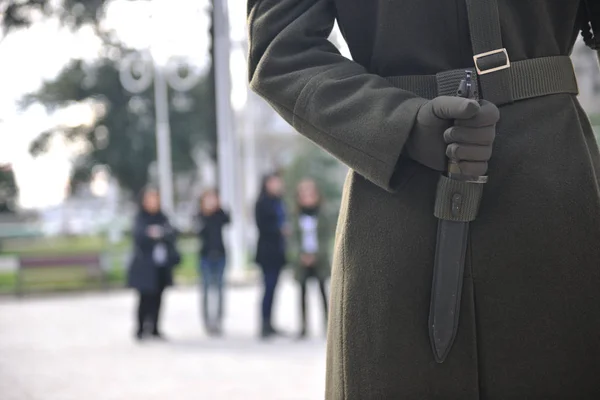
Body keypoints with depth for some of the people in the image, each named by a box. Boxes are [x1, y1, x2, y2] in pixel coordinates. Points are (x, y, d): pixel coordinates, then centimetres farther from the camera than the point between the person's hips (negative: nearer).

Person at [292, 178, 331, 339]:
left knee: (322, 290, -4)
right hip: (303, 259, 2)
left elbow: (326, 236, -2)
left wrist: (316, 255, -11)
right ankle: (303, 327, 5)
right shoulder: (298, 216, 5)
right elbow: (296, 236, 5)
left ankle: (327, 325, -1)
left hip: (320, 258, -2)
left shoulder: (321, 214, -1)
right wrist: (302, 254, -10)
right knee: (303, 291, 2)